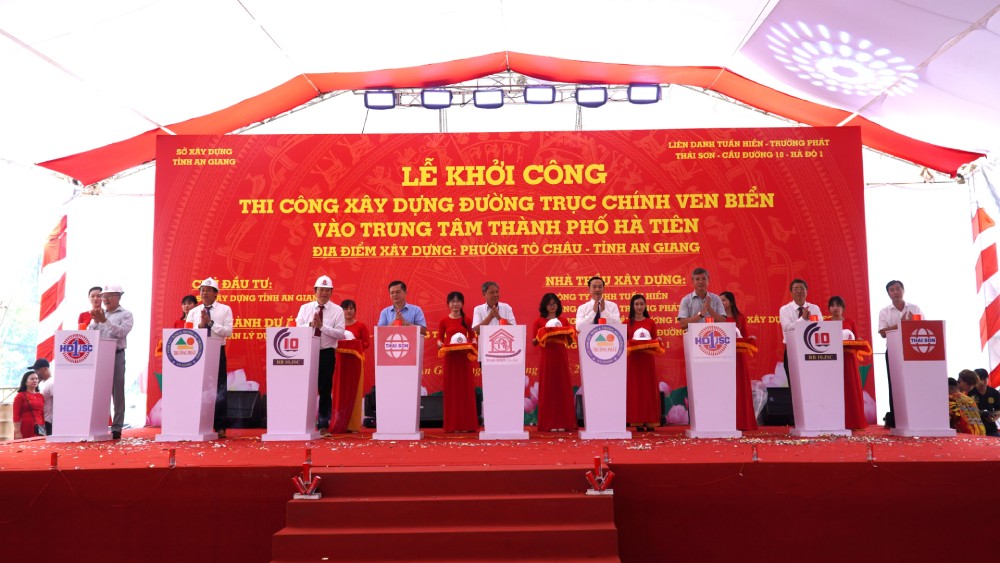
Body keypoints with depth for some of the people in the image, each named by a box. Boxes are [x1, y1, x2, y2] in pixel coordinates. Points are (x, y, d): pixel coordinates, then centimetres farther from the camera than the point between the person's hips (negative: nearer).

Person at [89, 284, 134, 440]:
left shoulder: (125, 315, 3)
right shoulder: (99, 313, 17)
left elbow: (122, 331, -13)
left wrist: (104, 321, -16)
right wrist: (95, 321, -6)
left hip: (116, 355, -4)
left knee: (117, 392, -2)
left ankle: (116, 428, 0)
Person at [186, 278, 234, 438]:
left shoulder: (225, 309, 2)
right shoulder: (193, 312, 10)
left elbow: (228, 331, -8)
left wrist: (211, 323, -15)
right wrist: (200, 325, -12)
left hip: (217, 352, -2)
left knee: (219, 390, -1)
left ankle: (220, 427, 5)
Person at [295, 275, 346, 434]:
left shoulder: (337, 310, 0)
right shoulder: (305, 308, 8)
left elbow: (340, 333, -10)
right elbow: (298, 329, -1)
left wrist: (322, 326, -18)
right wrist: (311, 324, -18)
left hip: (326, 353, -1)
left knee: (325, 389, 4)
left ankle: (323, 425, 14)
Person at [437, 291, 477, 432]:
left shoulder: (467, 320, 5)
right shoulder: (444, 321, 2)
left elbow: (472, 336, 9)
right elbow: (439, 338, 4)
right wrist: (440, 343, -17)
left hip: (464, 357, 1)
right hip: (450, 358, -1)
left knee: (466, 389, 3)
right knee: (451, 389, 4)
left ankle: (466, 424, 10)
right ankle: (453, 424, 10)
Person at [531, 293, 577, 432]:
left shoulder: (564, 321, 12)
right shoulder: (539, 321, 4)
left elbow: (570, 341, 9)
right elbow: (534, 342, 0)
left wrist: (566, 333, -9)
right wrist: (542, 334, -17)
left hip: (561, 357, 3)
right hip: (547, 357, -3)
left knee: (563, 389, 2)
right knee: (547, 389, -1)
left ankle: (563, 422, 9)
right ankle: (549, 423, 3)